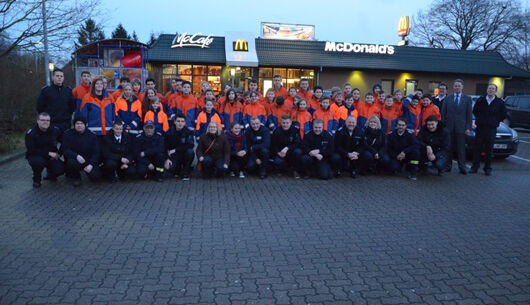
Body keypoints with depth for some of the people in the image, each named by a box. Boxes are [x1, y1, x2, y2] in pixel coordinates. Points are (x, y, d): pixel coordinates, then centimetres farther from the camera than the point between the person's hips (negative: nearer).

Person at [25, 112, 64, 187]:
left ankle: (50, 174, 19)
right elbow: (31, 150, -21)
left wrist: (58, 154, -8)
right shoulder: (30, 133, -14)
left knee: (60, 170, -21)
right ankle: (36, 179, -5)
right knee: (38, 161, -38)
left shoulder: (55, 130, -5)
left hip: (52, 157, 3)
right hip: (35, 156, -3)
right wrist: (48, 153, -26)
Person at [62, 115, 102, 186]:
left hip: (89, 161, 1)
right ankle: (75, 177, -3)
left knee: (95, 176, -22)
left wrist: (91, 164, -21)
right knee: (72, 162, -37)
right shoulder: (68, 134, -1)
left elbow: (96, 152, -4)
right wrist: (76, 156, -30)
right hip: (74, 158, -1)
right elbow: (65, 150, -11)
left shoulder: (92, 136, 0)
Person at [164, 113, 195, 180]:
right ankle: (177, 171, 13)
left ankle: (185, 173, -11)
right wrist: (167, 159, -18)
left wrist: (175, 150, -24)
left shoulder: (188, 132, -10)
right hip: (173, 156, 0)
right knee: (168, 167, -28)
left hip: (184, 154, 0)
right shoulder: (169, 133, -6)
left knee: (190, 152, -33)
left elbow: (191, 145, -23)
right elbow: (165, 148, -3)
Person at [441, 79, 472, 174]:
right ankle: (448, 166, 14)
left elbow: (469, 114, 2)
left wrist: (468, 128, -5)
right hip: (449, 127, 1)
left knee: (461, 148, 0)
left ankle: (462, 167, 7)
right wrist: (443, 125, -1)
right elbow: (443, 113, 8)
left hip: (461, 127, -1)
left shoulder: (467, 98, 5)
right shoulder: (448, 98, 9)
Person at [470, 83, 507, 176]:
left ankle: (487, 168, 11)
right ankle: (475, 167, 9)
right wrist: (479, 119, 10)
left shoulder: (500, 102, 2)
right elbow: (474, 111, 17)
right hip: (480, 128, 1)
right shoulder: (480, 100, 5)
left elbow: (504, 115, 11)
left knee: (489, 150, 3)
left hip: (491, 129, -1)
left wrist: (496, 121, 5)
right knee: (477, 148, 2)